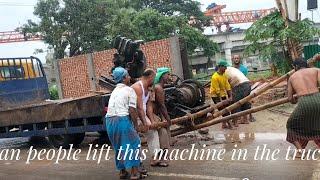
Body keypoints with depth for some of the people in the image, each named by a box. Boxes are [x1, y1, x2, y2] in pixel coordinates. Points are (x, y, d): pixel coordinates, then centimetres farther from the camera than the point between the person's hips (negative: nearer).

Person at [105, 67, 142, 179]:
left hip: (109, 120, 7)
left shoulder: (114, 91, 21)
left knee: (118, 147, 20)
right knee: (133, 144, 5)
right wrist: (136, 125, 2)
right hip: (122, 119, -7)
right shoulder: (129, 90, -2)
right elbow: (132, 110, -10)